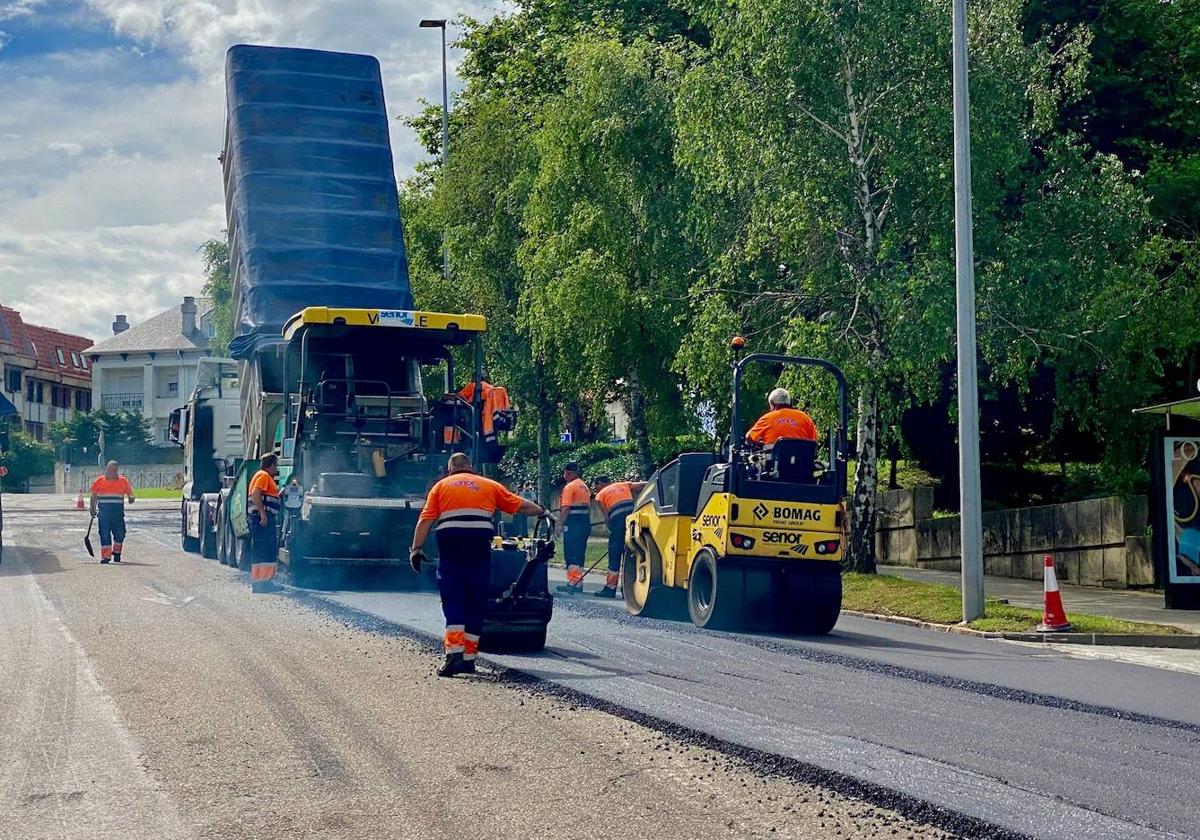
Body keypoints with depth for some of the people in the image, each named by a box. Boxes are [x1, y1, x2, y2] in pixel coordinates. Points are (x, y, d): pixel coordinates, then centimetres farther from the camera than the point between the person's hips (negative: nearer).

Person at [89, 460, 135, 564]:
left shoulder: (123, 481, 6)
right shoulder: (99, 481, 6)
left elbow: (129, 492, 7)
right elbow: (94, 496, 13)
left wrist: (131, 498, -16)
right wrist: (93, 509, 7)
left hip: (118, 513, 1)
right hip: (103, 512, -1)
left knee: (120, 534, 0)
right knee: (105, 535, -3)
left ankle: (116, 552, 24)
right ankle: (105, 556, 3)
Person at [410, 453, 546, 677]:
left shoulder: (441, 486, 16)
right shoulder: (489, 485, 19)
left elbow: (425, 519, 4)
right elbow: (520, 505, 23)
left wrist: (416, 548, 2)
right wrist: (541, 511, 40)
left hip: (449, 544, -1)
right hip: (480, 544, 1)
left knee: (452, 602, 2)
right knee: (476, 602, 9)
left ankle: (454, 653, -13)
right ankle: (469, 658, 10)